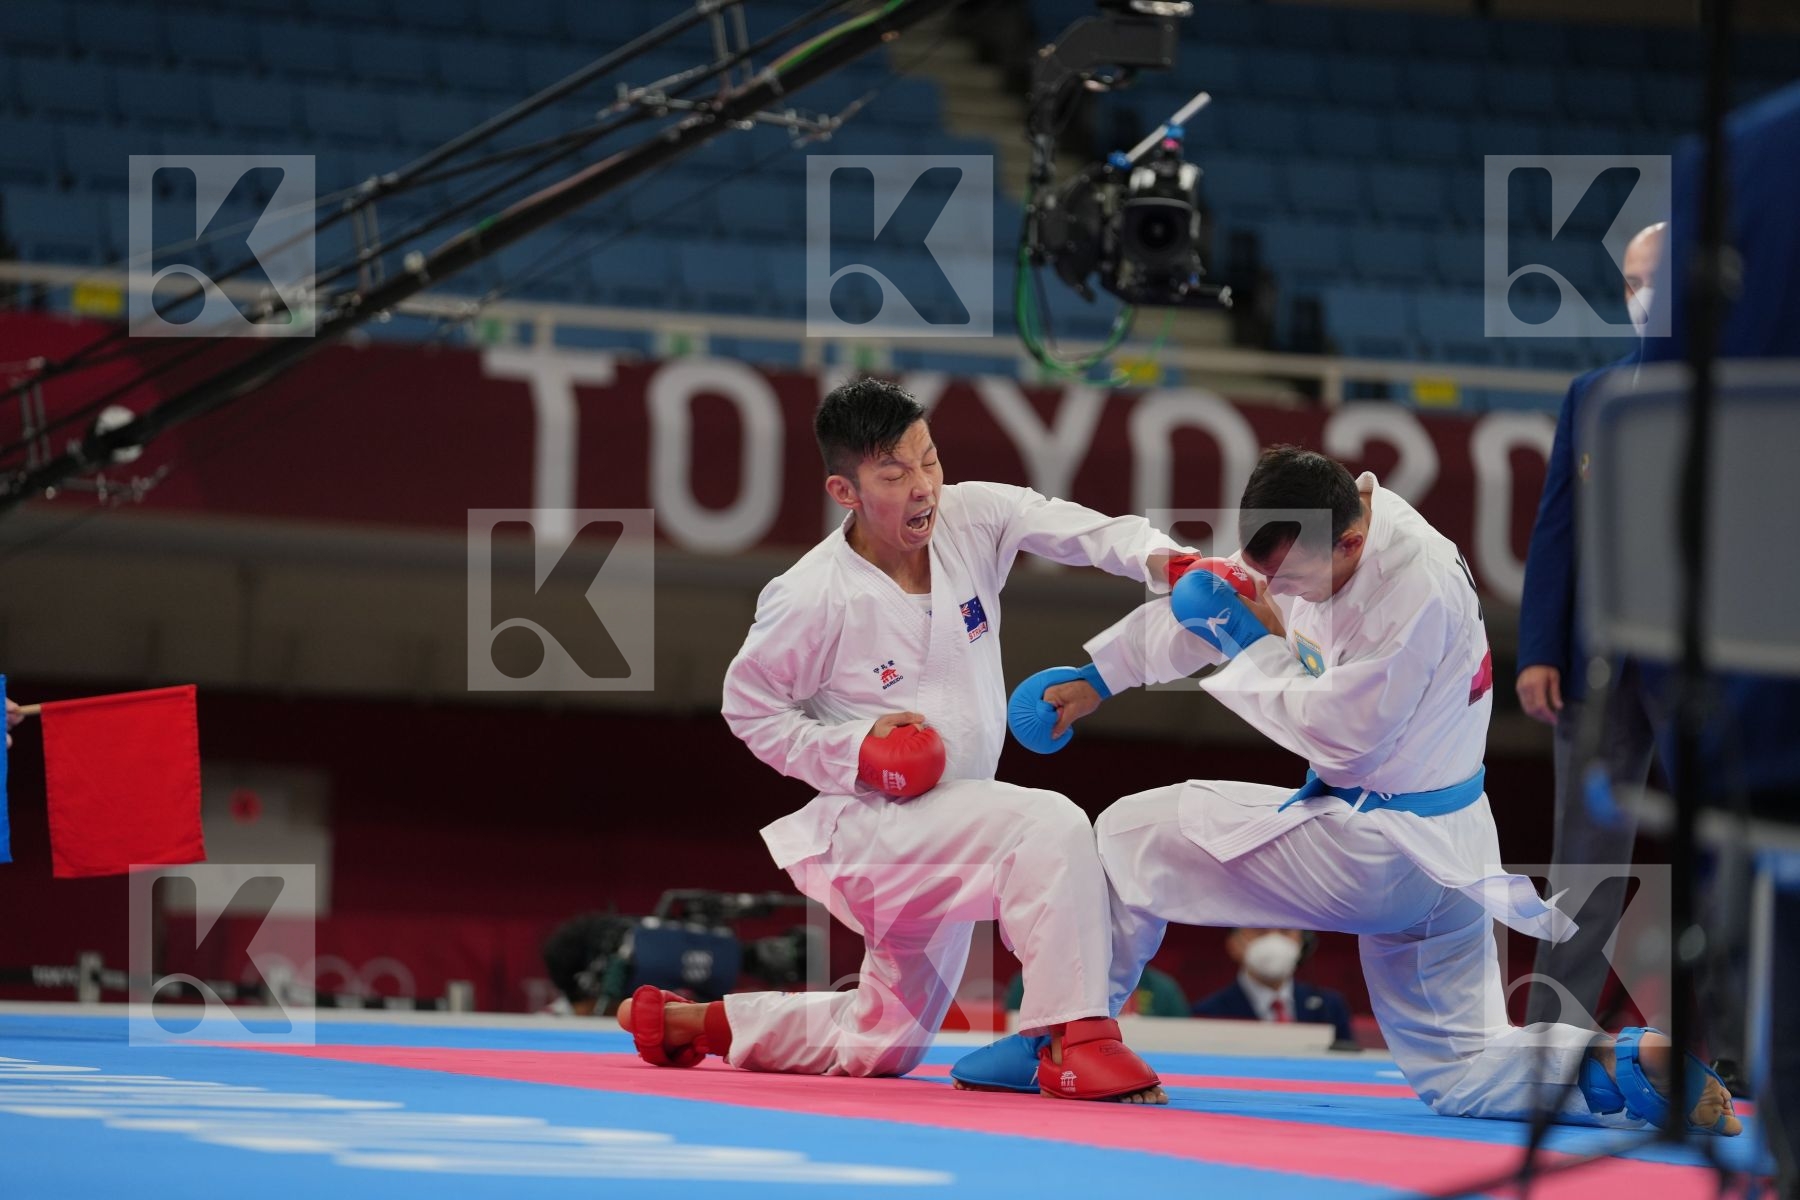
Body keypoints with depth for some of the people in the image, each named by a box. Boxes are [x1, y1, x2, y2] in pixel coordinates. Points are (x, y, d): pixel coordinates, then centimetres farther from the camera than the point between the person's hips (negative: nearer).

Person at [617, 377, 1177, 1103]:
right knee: (1051, 828, -33)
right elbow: (749, 707, -5)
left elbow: (1077, 528, -17)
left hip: (949, 835, 7)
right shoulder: (812, 599, -17)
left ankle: (687, 1023, 38)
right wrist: (852, 750, -19)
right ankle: (1076, 1042, -30)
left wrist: (1161, 559, -36)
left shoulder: (972, 518, -6)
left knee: (884, 1044, 22)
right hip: (873, 823, -7)